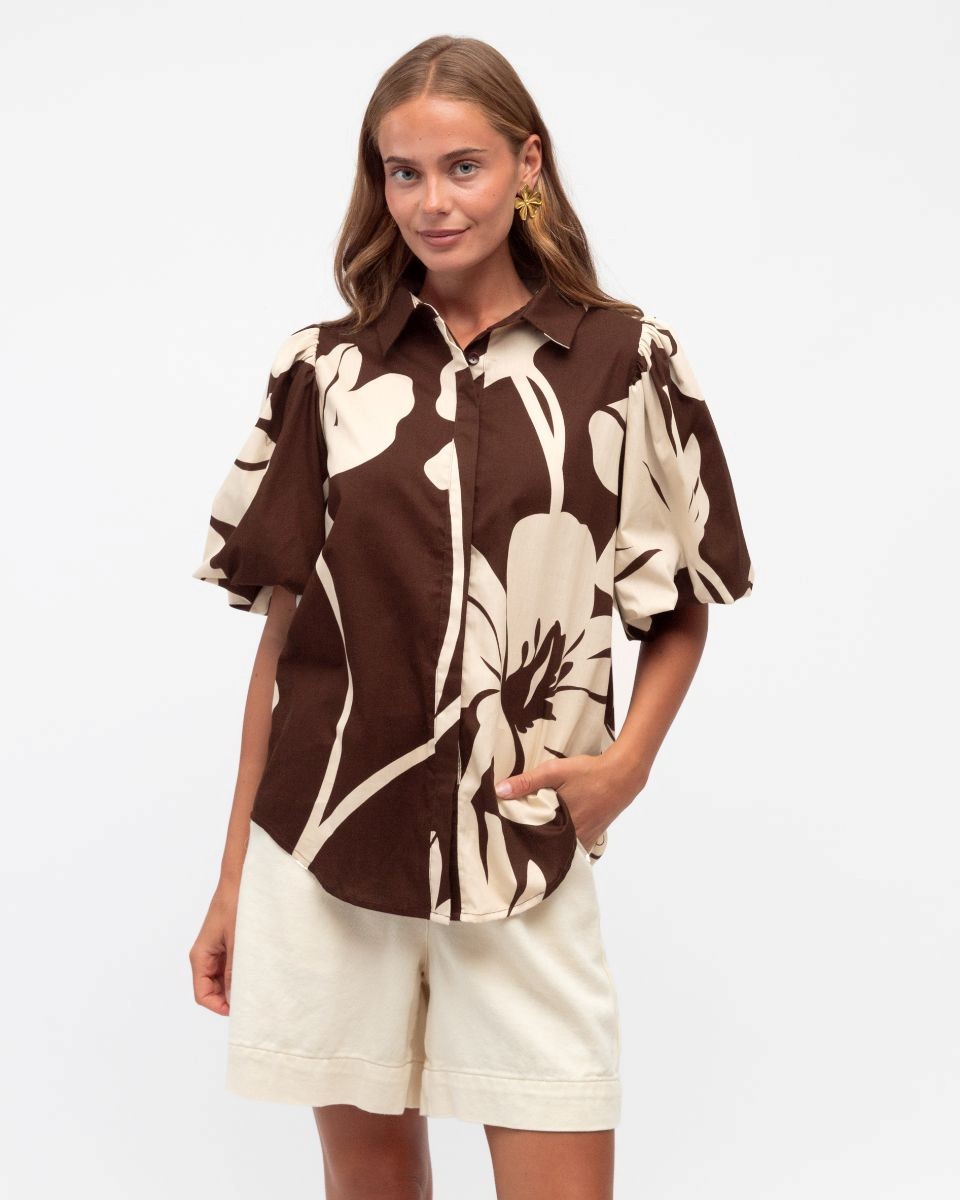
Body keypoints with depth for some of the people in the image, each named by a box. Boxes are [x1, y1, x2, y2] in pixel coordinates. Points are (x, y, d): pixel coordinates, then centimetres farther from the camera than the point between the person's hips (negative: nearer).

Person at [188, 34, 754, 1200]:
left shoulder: (627, 361, 1)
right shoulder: (326, 368, 5)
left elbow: (683, 604, 9)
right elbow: (283, 627, 7)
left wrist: (628, 758, -9)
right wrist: (233, 879, 8)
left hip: (522, 856, -1)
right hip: (325, 845, 2)